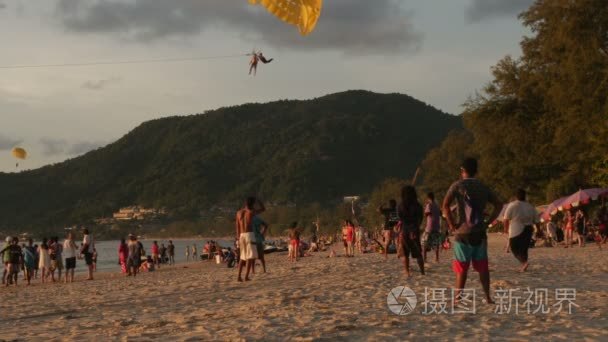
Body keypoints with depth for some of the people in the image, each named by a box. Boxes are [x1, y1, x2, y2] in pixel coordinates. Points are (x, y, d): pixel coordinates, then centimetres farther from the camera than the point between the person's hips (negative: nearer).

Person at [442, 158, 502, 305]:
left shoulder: (458, 185, -4)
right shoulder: (483, 187, 10)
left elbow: (445, 205, -16)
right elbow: (499, 205, 9)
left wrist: (451, 224, -8)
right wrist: (488, 222, 9)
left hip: (463, 232, -3)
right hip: (480, 232, 3)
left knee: (462, 267, 3)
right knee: (482, 266, 11)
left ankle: (457, 298, 3)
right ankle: (487, 297, 10)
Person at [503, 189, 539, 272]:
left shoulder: (512, 205, -7)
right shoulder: (530, 206, 8)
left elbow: (506, 219, -9)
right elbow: (536, 220, 10)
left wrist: (506, 228, 6)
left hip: (516, 231, -5)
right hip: (528, 230, 5)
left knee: (515, 248, 2)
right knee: (524, 249, 16)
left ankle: (524, 262, -18)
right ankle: (523, 266, 15)